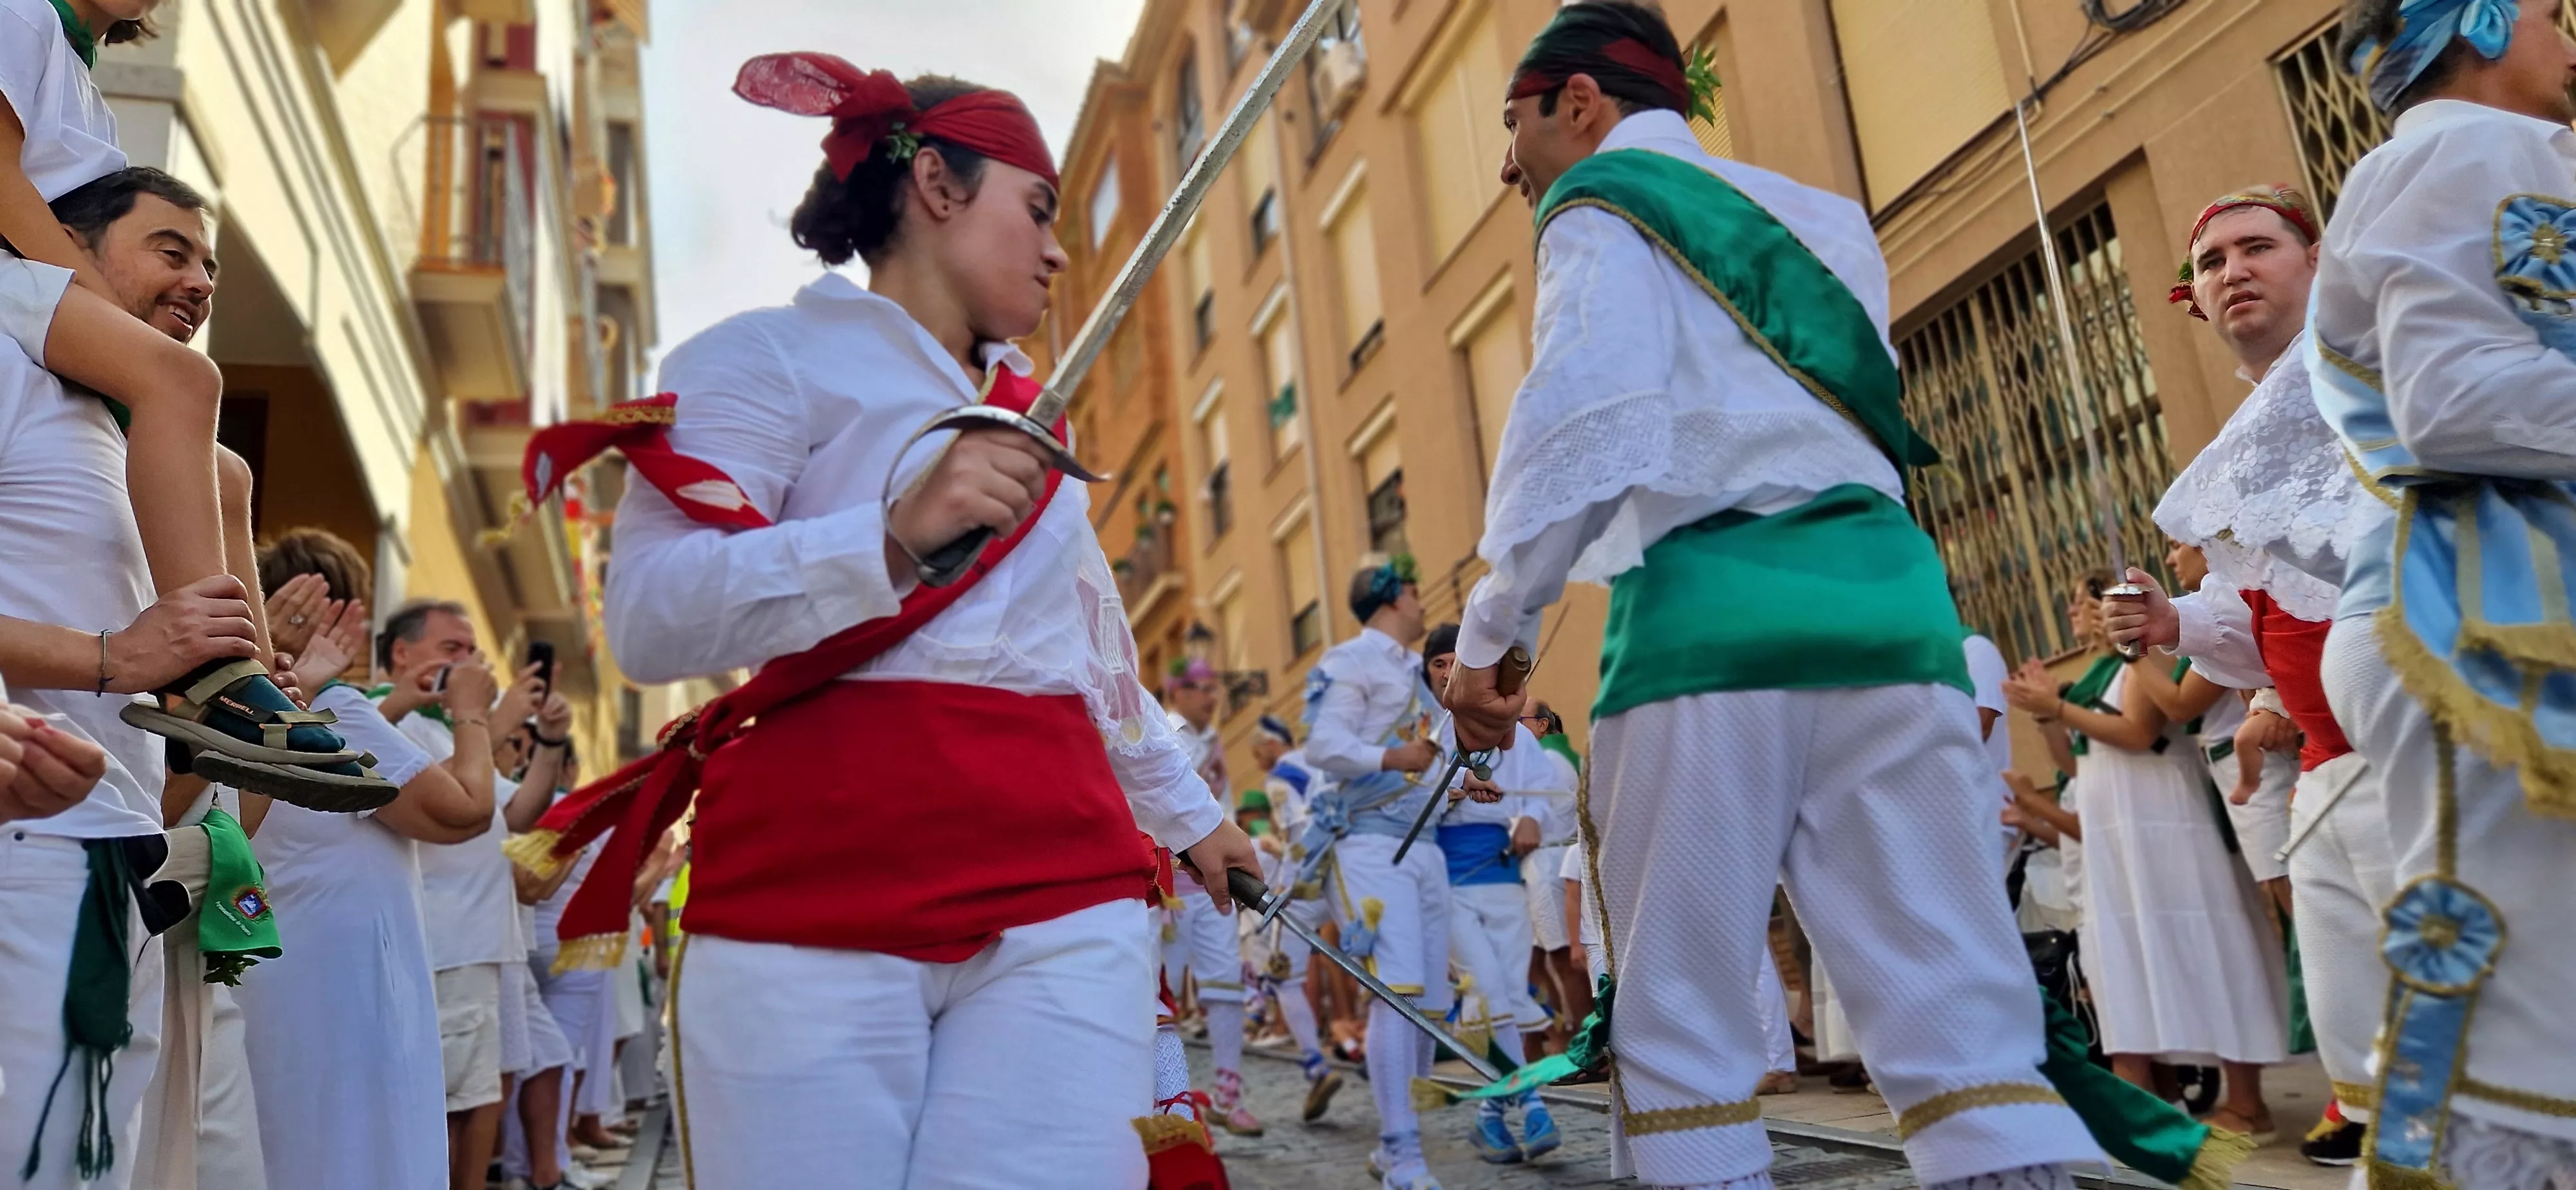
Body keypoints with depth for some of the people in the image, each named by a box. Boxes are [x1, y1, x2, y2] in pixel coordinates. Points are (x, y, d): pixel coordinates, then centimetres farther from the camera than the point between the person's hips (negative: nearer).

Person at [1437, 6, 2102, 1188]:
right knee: (1956, 994, 2)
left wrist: (1490, 630, -4)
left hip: (1710, 613, -6)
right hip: (1884, 594, 6)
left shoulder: (1605, 204, 7)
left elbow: (1582, 427, -7)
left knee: (1682, 1011, 1)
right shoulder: (1813, 214, 28)